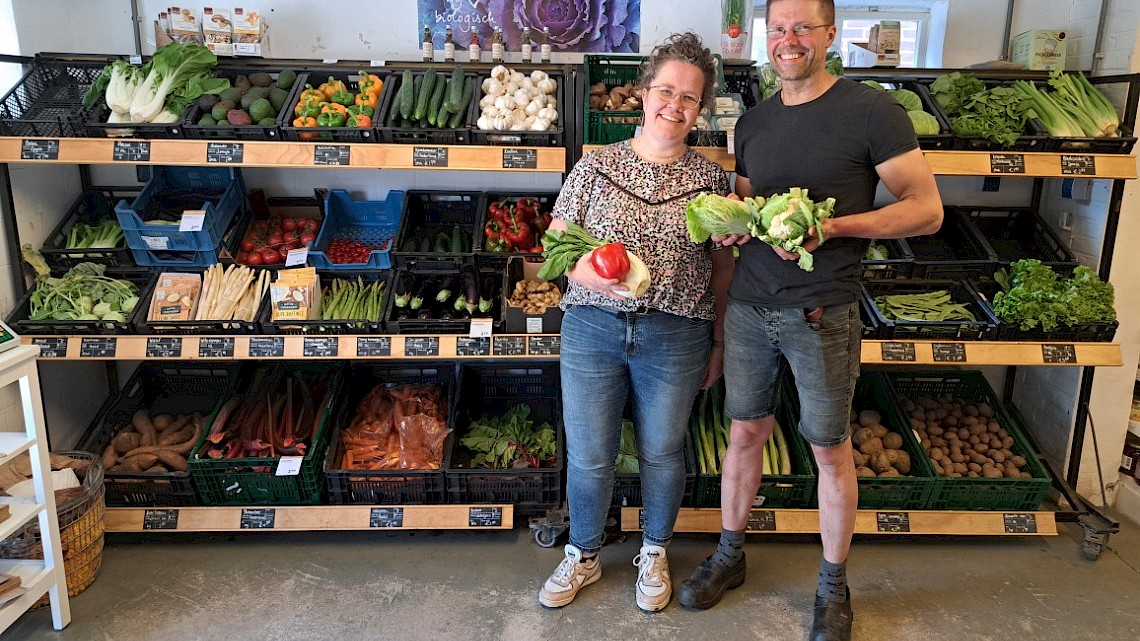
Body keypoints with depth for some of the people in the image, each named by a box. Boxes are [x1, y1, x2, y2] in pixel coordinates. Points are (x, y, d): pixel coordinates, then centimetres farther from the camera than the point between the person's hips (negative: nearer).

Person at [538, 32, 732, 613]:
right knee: (588, 456, 9)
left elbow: (721, 266, 7)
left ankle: (654, 553, 40)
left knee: (661, 453, 14)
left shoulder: (710, 177, 2)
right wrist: (583, 271, -19)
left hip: (676, 339, 0)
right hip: (592, 330, 0)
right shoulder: (595, 165, 0)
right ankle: (583, 556, 35)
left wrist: (718, 341, 9)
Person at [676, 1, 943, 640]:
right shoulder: (754, 122, 10)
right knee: (746, 431, 14)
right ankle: (729, 556, 33)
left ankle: (834, 586, 27)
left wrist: (832, 227, -22)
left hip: (823, 314, -4)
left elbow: (927, 209, -10)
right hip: (749, 306, 5)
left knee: (831, 448, 8)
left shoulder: (872, 111, -8)